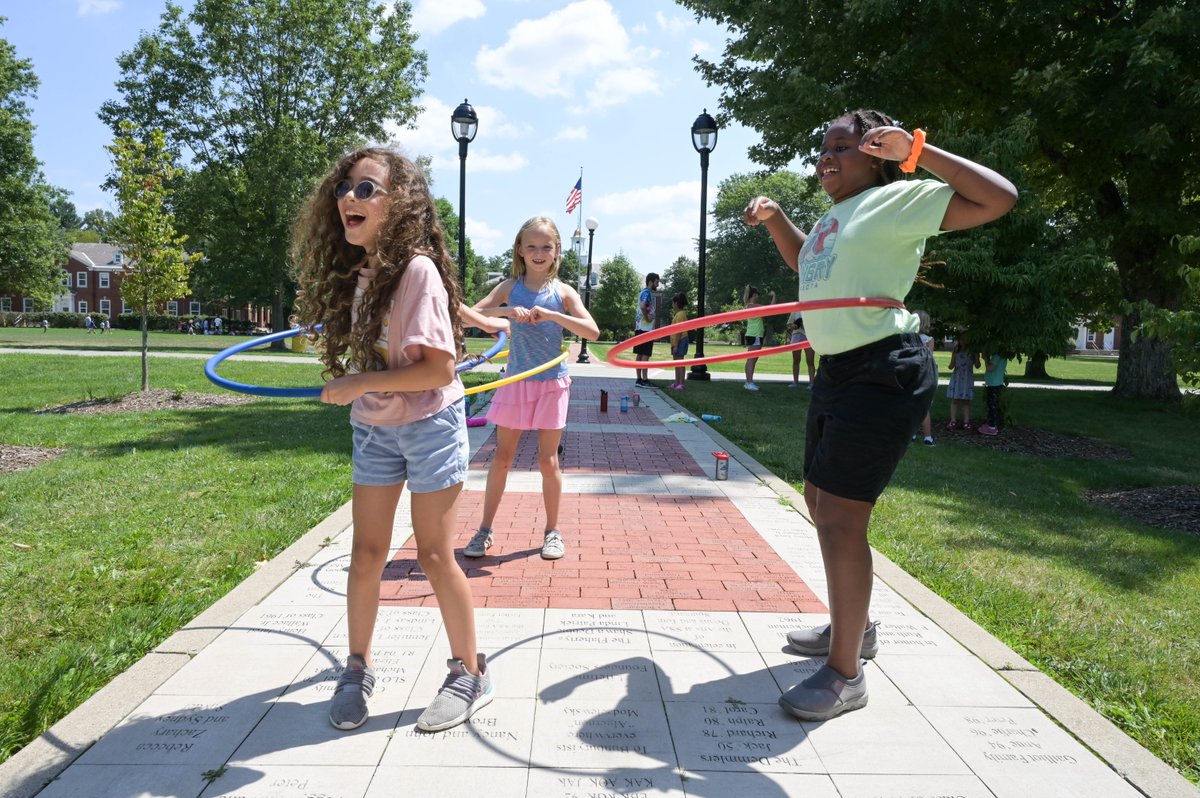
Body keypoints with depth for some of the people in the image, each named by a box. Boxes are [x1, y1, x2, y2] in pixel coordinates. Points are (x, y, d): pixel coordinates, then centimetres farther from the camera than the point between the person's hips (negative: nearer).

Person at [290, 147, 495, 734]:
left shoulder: (416, 269, -20)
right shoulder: (356, 272, 2)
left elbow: (440, 368, -24)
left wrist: (358, 385, -20)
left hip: (429, 425, -6)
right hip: (374, 429, 6)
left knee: (434, 554, 1)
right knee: (366, 554, 11)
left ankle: (470, 675, 20)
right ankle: (357, 669, 29)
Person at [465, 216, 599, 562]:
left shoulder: (563, 292, -3)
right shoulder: (510, 287, 1)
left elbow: (593, 330, -14)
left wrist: (551, 315, -23)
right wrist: (506, 311, -22)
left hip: (552, 383, -1)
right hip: (516, 382, 2)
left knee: (548, 461, 5)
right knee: (501, 458, 8)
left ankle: (552, 531, 21)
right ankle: (485, 530, 19)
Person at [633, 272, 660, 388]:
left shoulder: (644, 292, 19)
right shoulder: (647, 293, -12)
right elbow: (643, 306, -30)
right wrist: (647, 318, -19)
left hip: (640, 328, 10)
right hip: (646, 328, -10)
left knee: (640, 354, 9)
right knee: (645, 354, -9)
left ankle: (639, 379, 12)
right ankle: (644, 380, -9)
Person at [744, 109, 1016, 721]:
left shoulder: (895, 200, -8)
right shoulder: (832, 217, 18)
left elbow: (1000, 197, -17)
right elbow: (804, 261, 38)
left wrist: (916, 151, -18)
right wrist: (774, 218, 22)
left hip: (882, 373, -10)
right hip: (836, 371, 10)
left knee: (840, 515, -11)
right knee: (820, 503, 18)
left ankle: (845, 675, 4)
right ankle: (852, 627, 38)